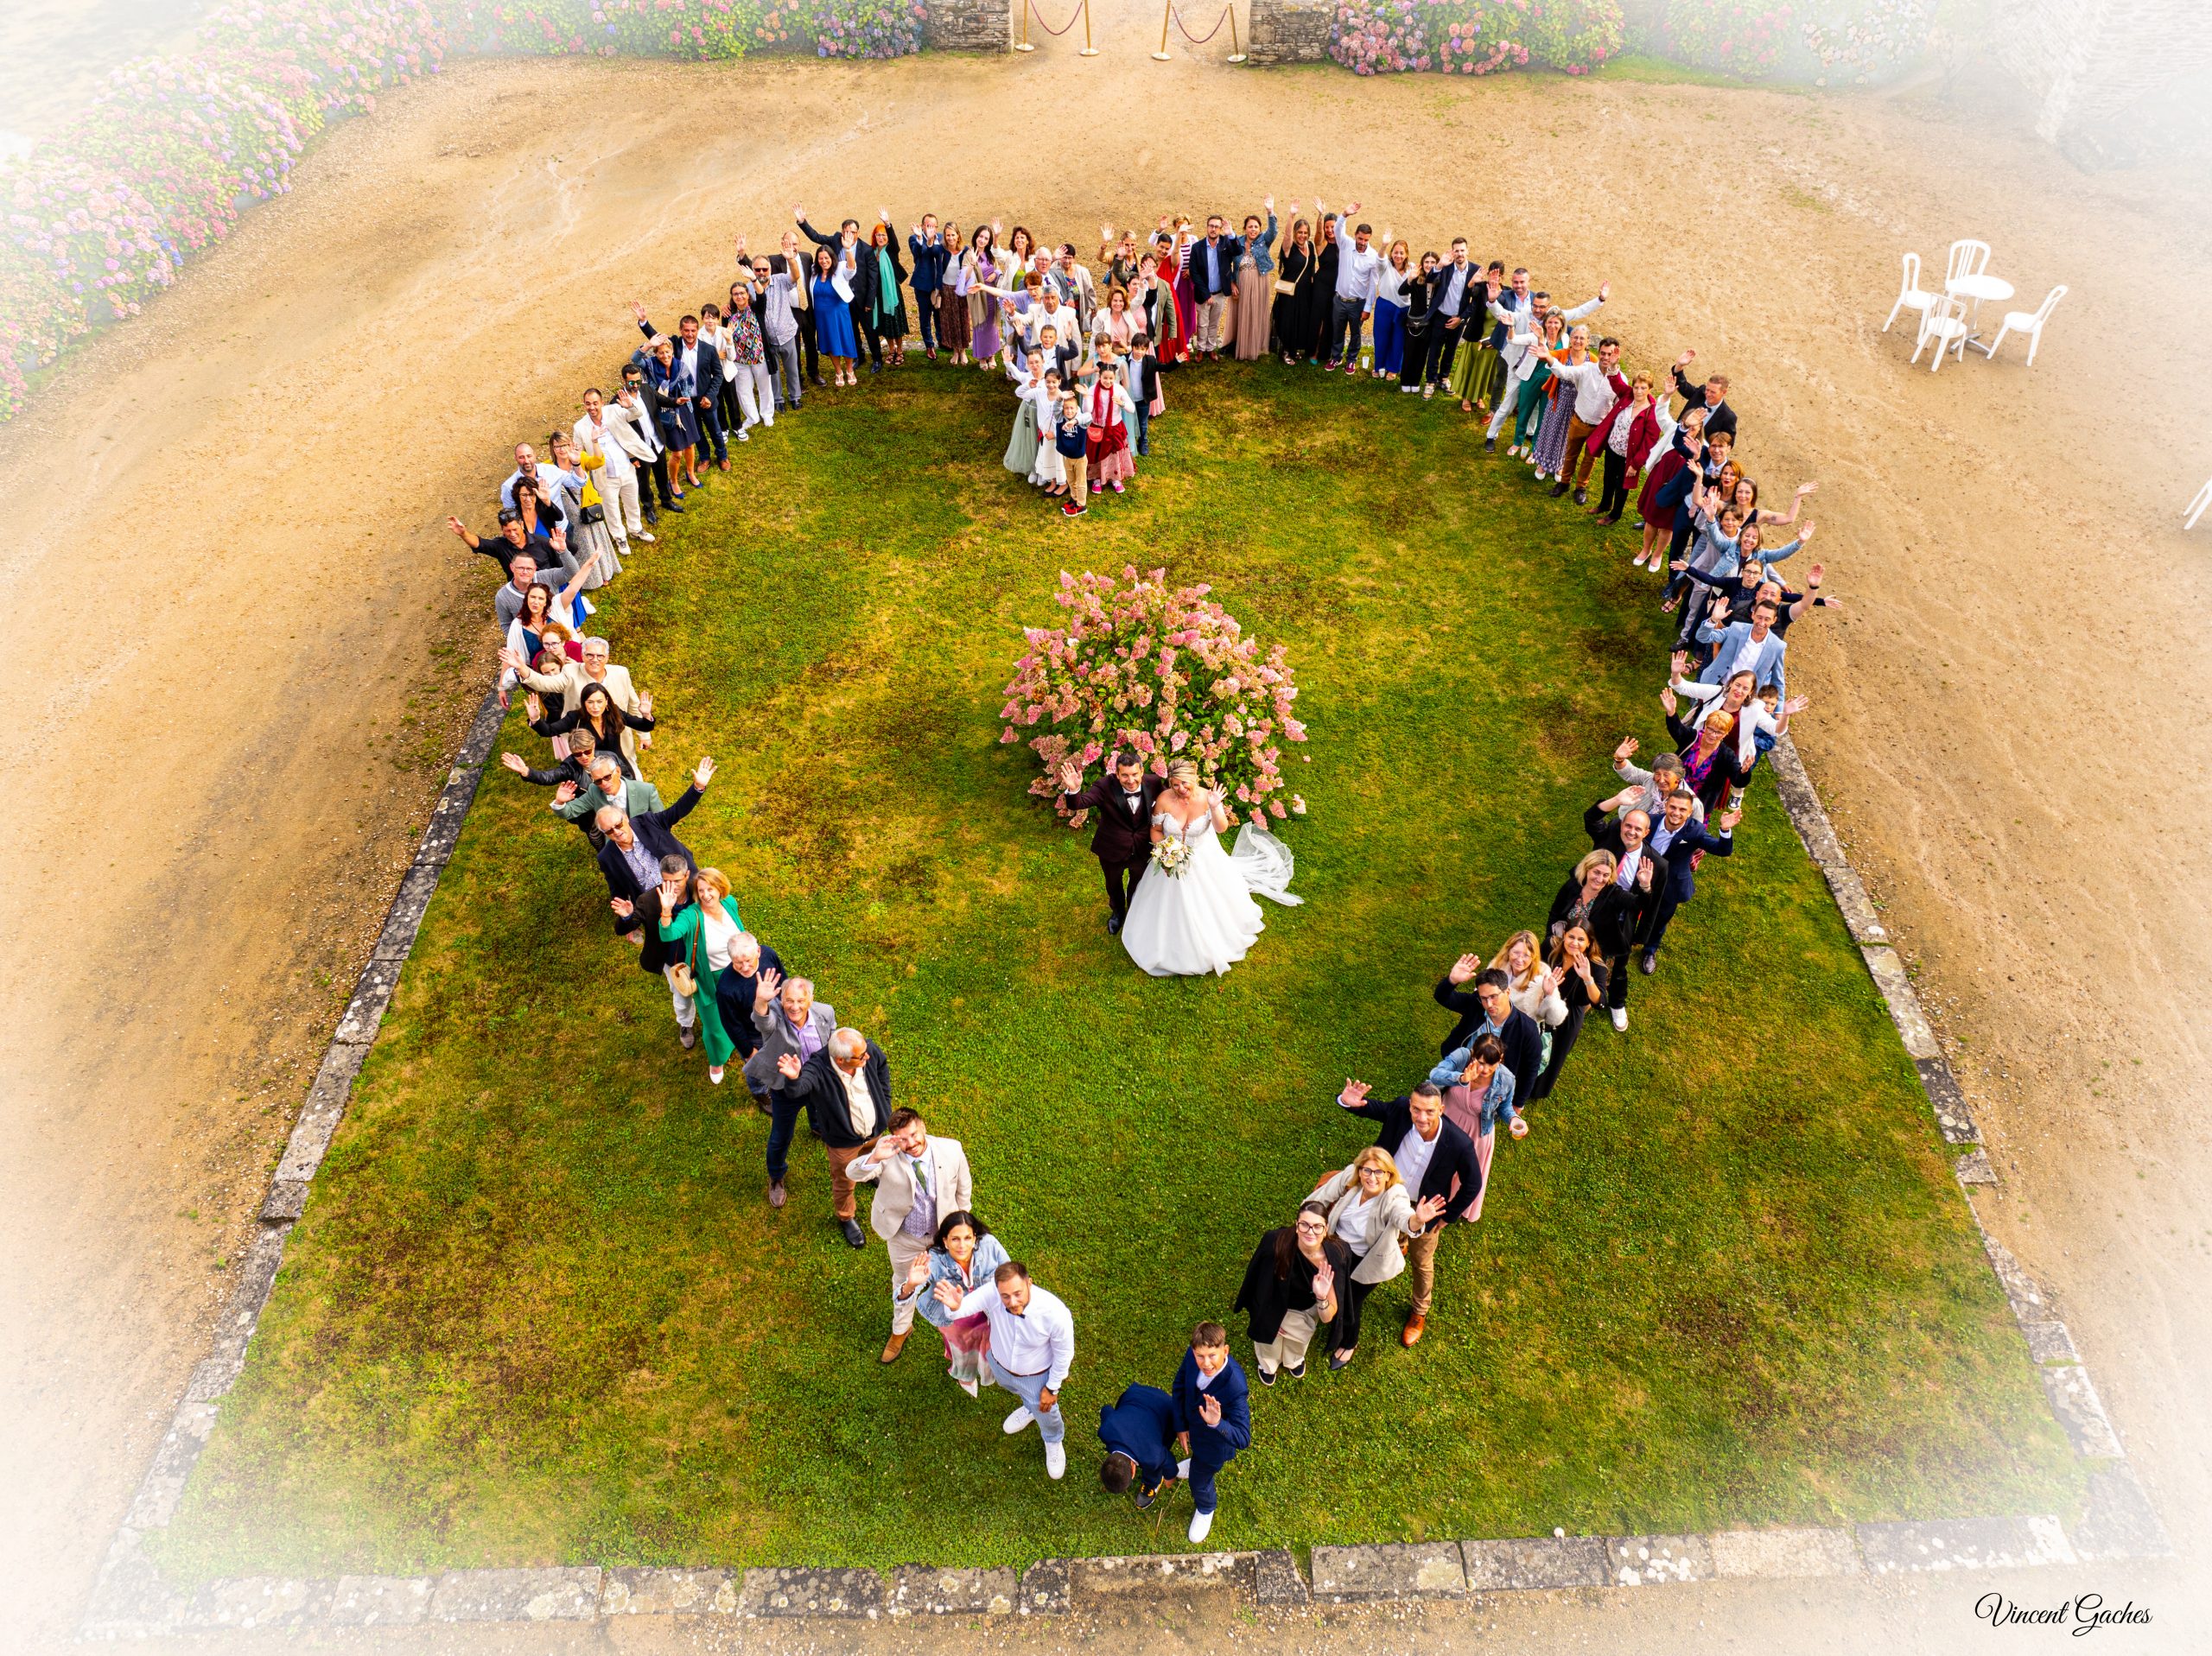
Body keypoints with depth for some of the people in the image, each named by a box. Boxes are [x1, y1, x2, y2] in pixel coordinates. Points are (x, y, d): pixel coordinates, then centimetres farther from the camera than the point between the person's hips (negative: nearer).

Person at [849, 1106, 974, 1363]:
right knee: (904, 1283, 26)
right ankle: (900, 1330, 58)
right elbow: (852, 1173, -43)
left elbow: (963, 1188, -9)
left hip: (944, 1232, 1)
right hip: (904, 1237, 0)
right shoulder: (888, 1151, -31)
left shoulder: (951, 1150, -28)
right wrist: (874, 1158, -63)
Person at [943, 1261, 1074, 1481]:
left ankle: (1054, 1442, 62)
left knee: (1045, 1411, 26)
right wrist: (955, 1306, -70)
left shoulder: (1055, 1312, -41)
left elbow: (1064, 1353, -24)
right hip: (1000, 1364, 2)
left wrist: (1052, 1388, -10)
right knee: (1016, 1389, 35)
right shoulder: (991, 1293, -38)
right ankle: (1030, 1408, 72)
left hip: (1036, 1376, -2)